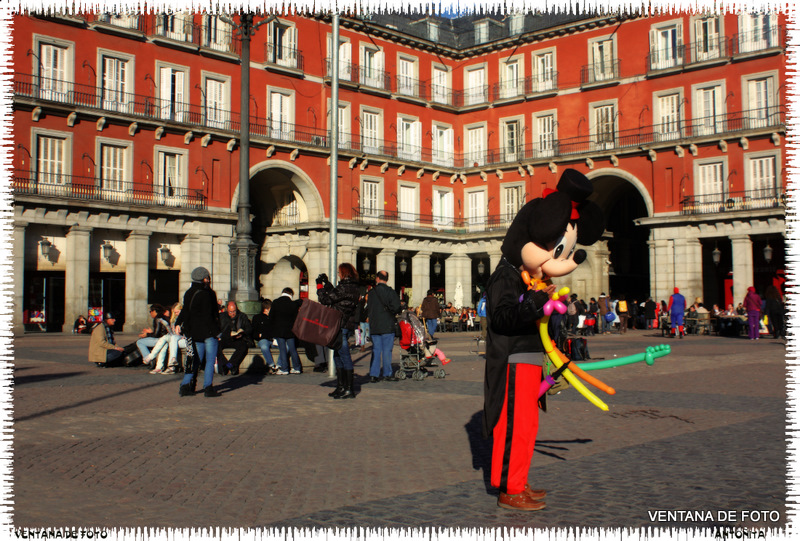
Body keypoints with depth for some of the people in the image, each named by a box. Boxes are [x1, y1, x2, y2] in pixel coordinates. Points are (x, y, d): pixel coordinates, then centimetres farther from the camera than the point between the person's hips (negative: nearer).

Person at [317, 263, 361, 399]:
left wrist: (319, 285, -1)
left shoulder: (345, 287, -17)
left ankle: (349, 389, -3)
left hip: (341, 326, -10)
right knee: (338, 356, 16)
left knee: (344, 356, -6)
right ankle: (341, 386, 22)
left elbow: (325, 299, -15)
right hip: (347, 325, 10)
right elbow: (335, 294, 26)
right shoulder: (353, 287, 12)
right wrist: (327, 283, 26)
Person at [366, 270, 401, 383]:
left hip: (374, 326, 4)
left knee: (376, 350, 8)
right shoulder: (390, 292, -6)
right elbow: (396, 307, -15)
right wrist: (393, 314, 4)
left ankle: (373, 375, 6)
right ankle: (387, 374, 5)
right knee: (387, 350, 1)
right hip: (387, 325, -4)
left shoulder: (372, 292, 6)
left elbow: (368, 308, 8)